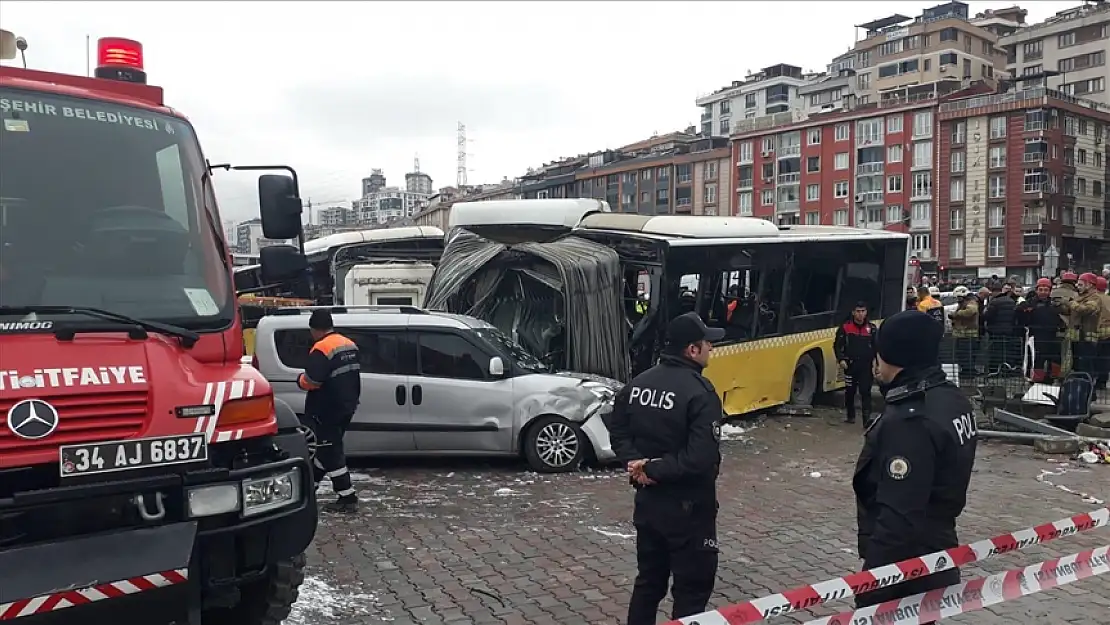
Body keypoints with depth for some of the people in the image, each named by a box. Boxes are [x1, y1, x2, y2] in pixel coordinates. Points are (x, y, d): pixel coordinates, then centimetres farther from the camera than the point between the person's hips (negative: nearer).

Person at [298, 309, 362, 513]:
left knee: (331, 452, -2)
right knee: (325, 447, 20)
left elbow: (312, 381, -24)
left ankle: (348, 498, -2)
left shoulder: (322, 348, -18)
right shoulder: (350, 345, 10)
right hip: (346, 406, 9)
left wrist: (300, 379, -5)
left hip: (327, 410, -9)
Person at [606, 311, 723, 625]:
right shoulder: (699, 392, -20)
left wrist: (636, 461, -5)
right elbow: (701, 458, -27)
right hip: (688, 507, -7)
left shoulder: (638, 383, 3)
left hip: (647, 500, 7)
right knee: (692, 587, 8)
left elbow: (617, 430, 9)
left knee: (648, 580, 20)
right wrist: (655, 468, -19)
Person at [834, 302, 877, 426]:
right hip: (850, 365, 0)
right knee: (849, 391, 11)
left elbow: (876, 347, 10)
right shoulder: (845, 327, -1)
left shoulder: (871, 328, 5)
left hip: (866, 366, 0)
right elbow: (837, 345, 2)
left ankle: (867, 419, -14)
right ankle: (850, 416, 28)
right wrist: (841, 359, -10)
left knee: (865, 392, -9)